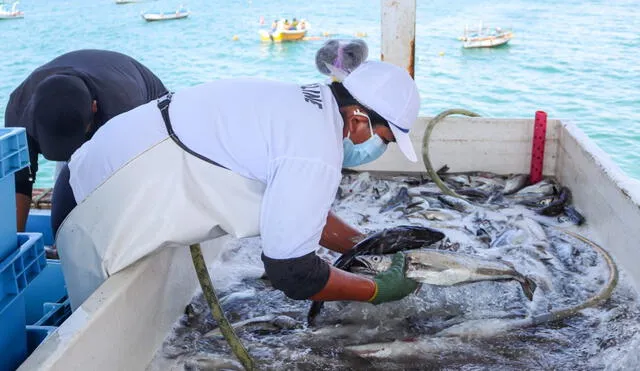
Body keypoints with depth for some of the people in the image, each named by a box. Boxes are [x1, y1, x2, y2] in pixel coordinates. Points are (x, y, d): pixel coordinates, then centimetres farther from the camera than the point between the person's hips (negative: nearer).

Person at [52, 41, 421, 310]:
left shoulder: (305, 106, 3)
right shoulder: (316, 153, -25)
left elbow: (299, 207, 16)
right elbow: (292, 272, -20)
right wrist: (377, 289, -7)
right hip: (98, 207, -9)